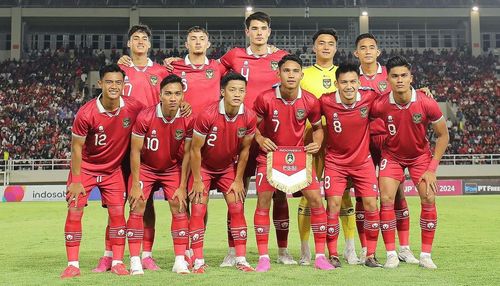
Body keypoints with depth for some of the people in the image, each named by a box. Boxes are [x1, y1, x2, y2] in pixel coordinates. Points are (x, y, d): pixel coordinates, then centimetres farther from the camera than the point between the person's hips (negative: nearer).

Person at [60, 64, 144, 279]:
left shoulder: (134, 107, -17)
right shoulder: (86, 113, -22)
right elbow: (76, 147, -13)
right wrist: (76, 180, -13)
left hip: (114, 169, 2)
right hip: (85, 167, -2)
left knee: (117, 213, -2)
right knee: (74, 212, -6)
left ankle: (118, 262, 8)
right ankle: (73, 265, 4)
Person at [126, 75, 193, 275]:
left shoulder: (188, 120, -19)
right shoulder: (145, 117, -25)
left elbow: (187, 153, -9)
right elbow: (135, 151, -16)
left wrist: (182, 187, -9)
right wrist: (135, 184, -16)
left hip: (173, 168, 2)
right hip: (145, 167, -2)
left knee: (179, 206, -8)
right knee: (137, 207, -11)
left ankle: (180, 260, 0)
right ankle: (135, 261, -4)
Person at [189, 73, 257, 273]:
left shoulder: (249, 118, -17)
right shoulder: (207, 116, -28)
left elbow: (244, 149, -4)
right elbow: (195, 149, -18)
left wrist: (238, 180, -1)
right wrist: (197, 180, -14)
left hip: (228, 168, 3)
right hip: (203, 168, -3)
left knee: (237, 209, -2)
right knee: (198, 211, -7)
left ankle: (241, 259, 6)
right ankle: (198, 261, 1)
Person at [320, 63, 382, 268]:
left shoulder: (369, 97, -13)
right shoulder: (325, 102, -17)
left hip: (363, 161, 2)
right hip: (335, 161, -2)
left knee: (371, 205, -2)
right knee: (333, 205, -8)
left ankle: (370, 255, 10)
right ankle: (333, 255, 5)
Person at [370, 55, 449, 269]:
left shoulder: (426, 103, -23)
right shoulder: (379, 105, -23)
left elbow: (443, 135, -10)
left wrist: (432, 169, -13)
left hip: (421, 155, 0)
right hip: (391, 155, 0)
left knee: (428, 199, -10)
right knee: (386, 198, -15)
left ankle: (426, 255, 2)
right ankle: (391, 254, -3)